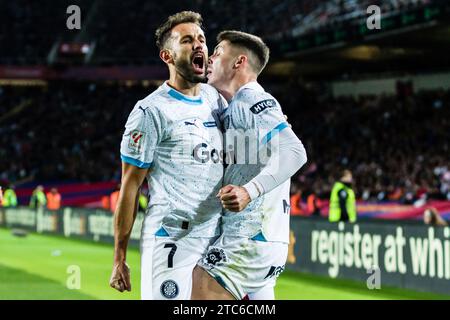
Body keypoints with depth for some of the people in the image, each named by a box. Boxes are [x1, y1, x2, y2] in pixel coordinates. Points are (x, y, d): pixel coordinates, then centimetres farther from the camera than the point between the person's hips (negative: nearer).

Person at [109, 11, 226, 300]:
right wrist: (119, 259, -7)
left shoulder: (215, 98, 12)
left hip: (217, 239, 7)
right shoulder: (151, 111, -7)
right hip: (171, 241, -6)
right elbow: (130, 187, -6)